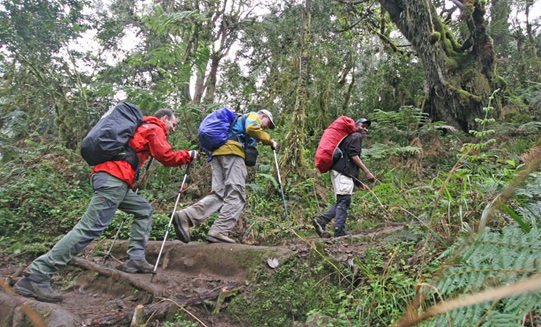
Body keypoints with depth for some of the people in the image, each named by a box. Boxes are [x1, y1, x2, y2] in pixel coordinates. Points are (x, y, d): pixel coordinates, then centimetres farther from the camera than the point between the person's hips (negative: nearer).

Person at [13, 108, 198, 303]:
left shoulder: (142, 128, 31)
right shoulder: (155, 129, 5)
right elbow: (166, 157, -5)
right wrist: (188, 155, 9)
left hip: (112, 179, 10)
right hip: (113, 179, -10)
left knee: (144, 211, 16)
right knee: (90, 228, -15)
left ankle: (135, 259, 8)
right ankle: (36, 276, -16)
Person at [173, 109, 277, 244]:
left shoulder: (241, 119, 41)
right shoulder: (254, 116, 15)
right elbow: (251, 128, -8)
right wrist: (269, 141, 0)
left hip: (218, 153, 9)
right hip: (232, 152, -9)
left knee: (218, 194, -5)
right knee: (236, 195, -14)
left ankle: (185, 216, -23)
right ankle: (219, 231, -26)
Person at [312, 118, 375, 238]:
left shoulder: (349, 137, 32)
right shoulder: (356, 136, 2)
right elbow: (353, 155, -13)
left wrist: (357, 181, 28)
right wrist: (367, 172, -17)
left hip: (342, 172, 10)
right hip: (342, 171, -10)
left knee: (341, 201, 7)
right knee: (344, 200, -11)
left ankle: (320, 220, -1)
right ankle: (340, 231, -12)